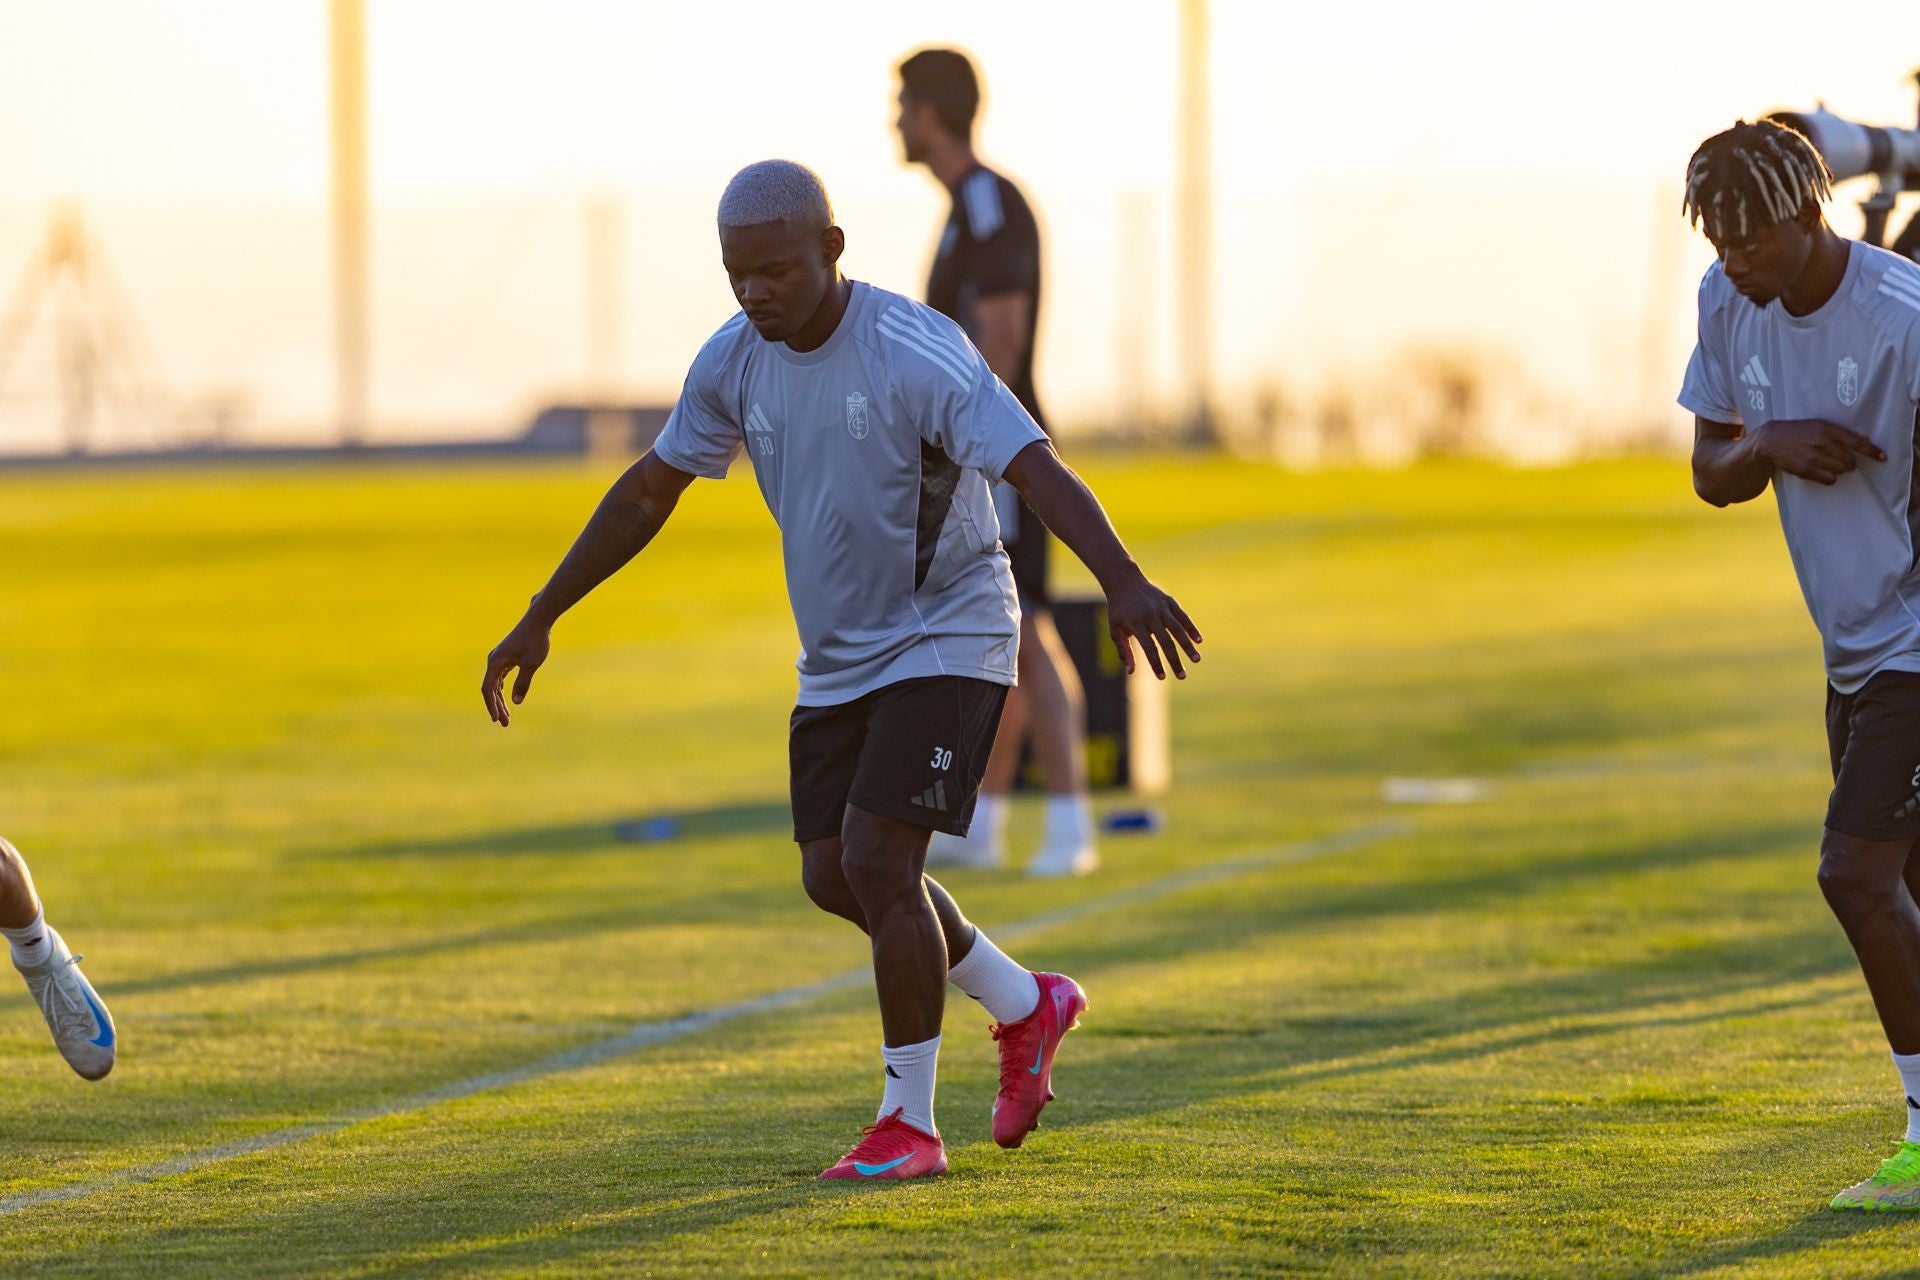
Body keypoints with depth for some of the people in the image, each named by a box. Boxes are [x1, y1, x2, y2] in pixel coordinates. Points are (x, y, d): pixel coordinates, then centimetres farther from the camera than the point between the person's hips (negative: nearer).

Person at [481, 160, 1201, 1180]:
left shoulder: (914, 353, -24)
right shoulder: (736, 362, -3)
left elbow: (1035, 468, -34)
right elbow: (650, 490, 10)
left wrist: (1122, 581, -50)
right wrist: (538, 622, 12)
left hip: (944, 641, -8)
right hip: (835, 659, 8)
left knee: (877, 863, -16)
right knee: (834, 878, 10)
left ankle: (910, 1125, -5)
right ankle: (1026, 1008, 30)